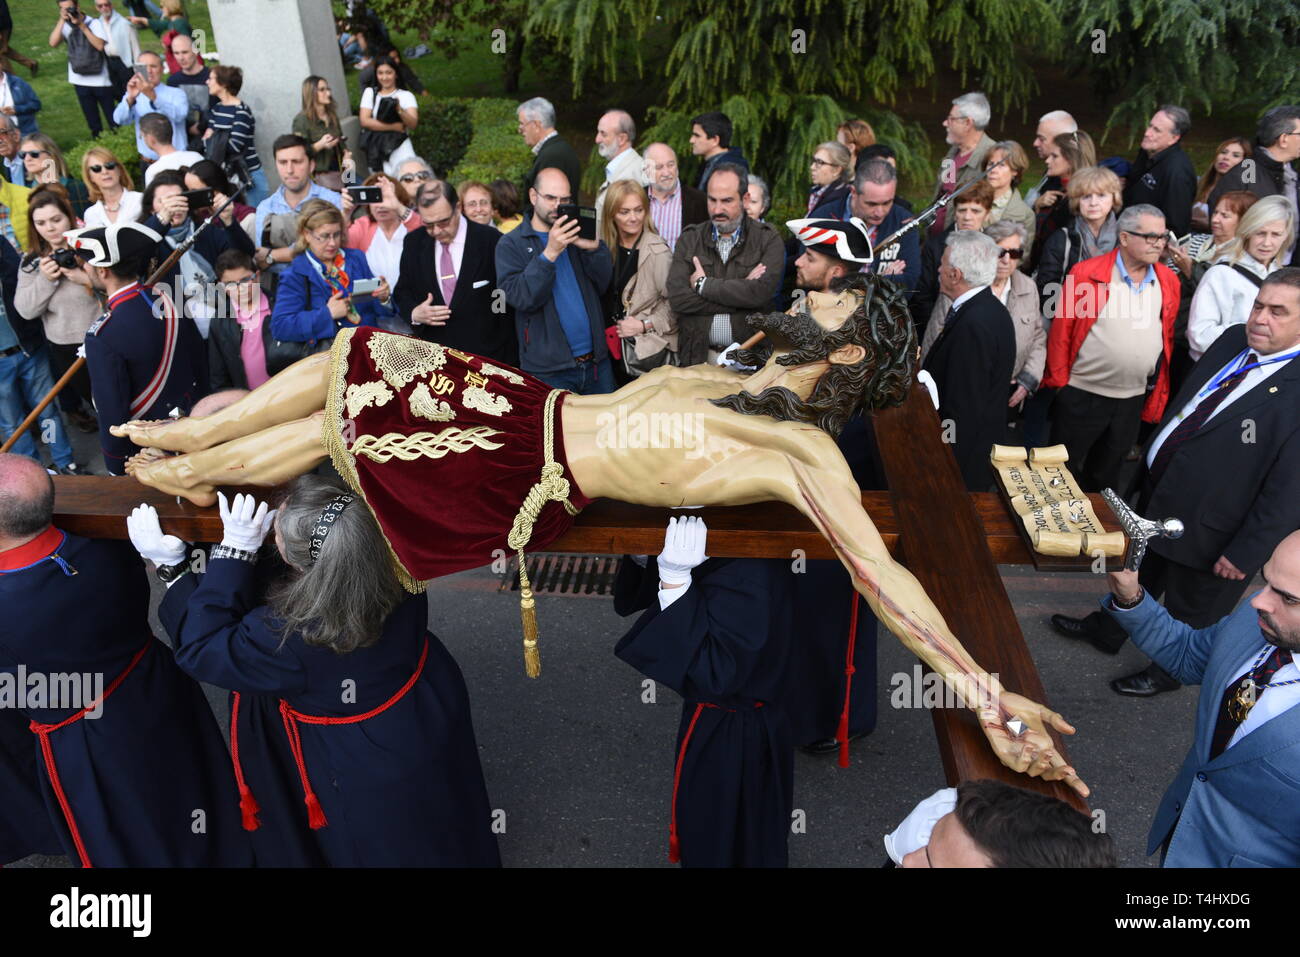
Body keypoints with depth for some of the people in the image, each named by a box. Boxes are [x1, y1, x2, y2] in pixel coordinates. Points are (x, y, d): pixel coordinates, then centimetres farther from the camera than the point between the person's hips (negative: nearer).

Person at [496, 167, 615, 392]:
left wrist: (593, 248, -14)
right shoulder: (511, 245, 0)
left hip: (597, 362, 4)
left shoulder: (577, 236, 12)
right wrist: (549, 253, -22)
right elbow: (520, 298, -14)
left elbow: (605, 285, 3)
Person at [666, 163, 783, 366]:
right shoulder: (689, 239, 9)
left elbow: (762, 292, -15)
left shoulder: (768, 238, 3)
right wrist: (741, 292, -9)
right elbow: (677, 298, -6)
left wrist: (703, 285, -7)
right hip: (698, 355, 1)